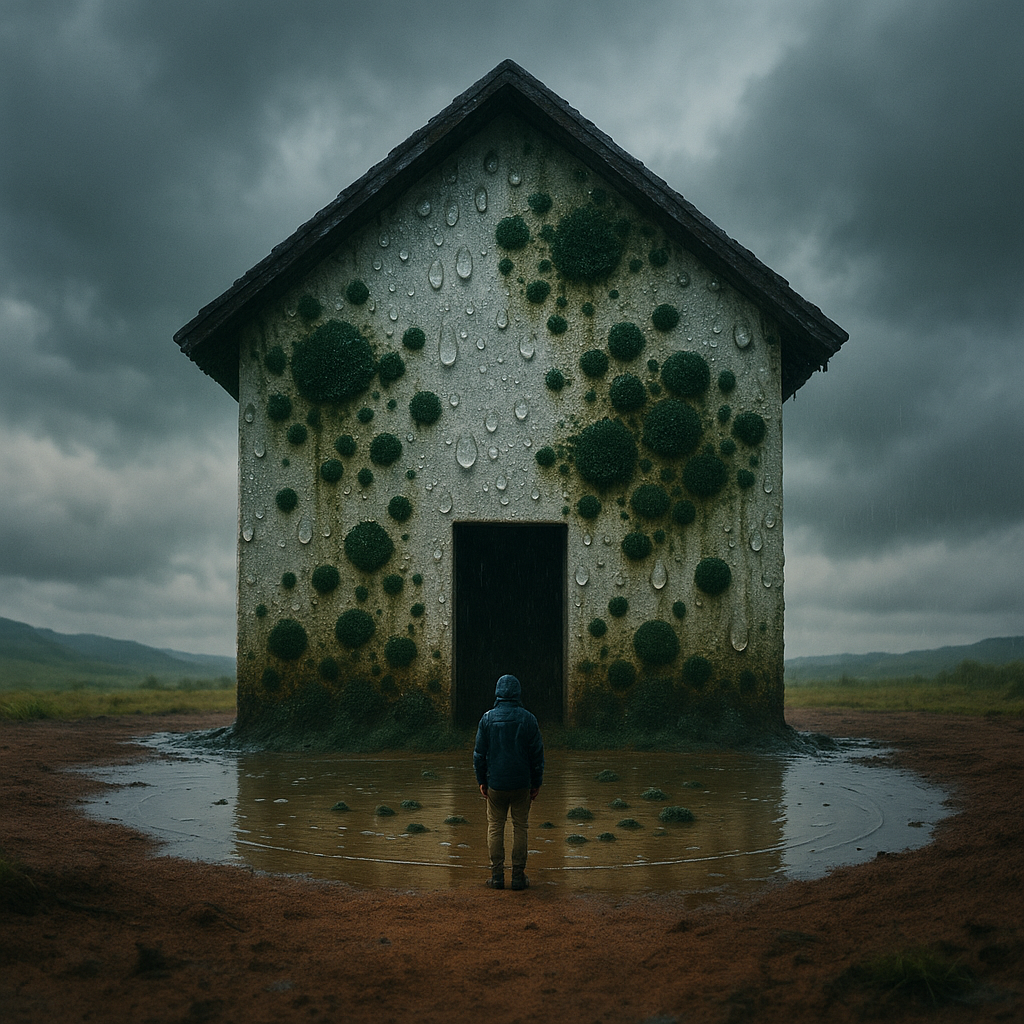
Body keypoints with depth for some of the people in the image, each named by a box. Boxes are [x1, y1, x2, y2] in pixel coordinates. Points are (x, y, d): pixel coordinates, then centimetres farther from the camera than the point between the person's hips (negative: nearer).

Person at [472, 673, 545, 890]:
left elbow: (479, 752, 0)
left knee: (495, 828, 8)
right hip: (521, 783, 0)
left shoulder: (488, 718, -3)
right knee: (520, 828, 7)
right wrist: (536, 783, 6)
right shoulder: (527, 719, -4)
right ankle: (518, 876, 7)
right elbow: (537, 753, -2)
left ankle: (497, 876, 7)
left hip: (495, 783, 0)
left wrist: (482, 781, 9)